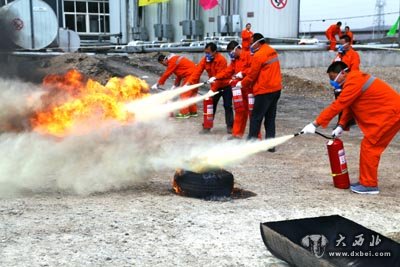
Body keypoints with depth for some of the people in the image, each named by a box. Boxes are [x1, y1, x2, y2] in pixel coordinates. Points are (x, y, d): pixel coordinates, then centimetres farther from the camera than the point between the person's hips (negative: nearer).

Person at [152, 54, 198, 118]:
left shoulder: (172, 62, -13)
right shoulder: (175, 59, 17)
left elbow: (166, 74, -11)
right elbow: (179, 74, 22)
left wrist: (157, 84, -3)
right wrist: (175, 85, 21)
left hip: (190, 75, -10)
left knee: (184, 94, -5)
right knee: (191, 94, 17)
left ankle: (184, 113, -4)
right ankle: (193, 111, 24)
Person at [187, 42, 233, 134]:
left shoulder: (221, 60, -26)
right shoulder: (205, 60, -7)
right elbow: (197, 71, -16)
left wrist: (213, 89, -32)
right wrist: (189, 82, -29)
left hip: (225, 86, -5)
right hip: (214, 86, 5)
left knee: (227, 106, -1)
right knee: (210, 105, 3)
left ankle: (230, 126, 8)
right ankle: (207, 126, 8)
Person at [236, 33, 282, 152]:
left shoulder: (258, 55, -16)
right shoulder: (272, 51, 10)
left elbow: (252, 75, -10)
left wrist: (242, 84, 7)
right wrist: (243, 74, 17)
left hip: (265, 91, -8)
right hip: (276, 89, 8)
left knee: (256, 118, 1)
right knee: (270, 118, 13)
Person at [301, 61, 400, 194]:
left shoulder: (354, 82, -21)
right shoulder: (354, 79, 11)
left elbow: (337, 106, -24)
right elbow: (349, 106, 12)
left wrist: (315, 124, -22)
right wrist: (341, 125, 1)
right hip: (389, 112, 10)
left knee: (369, 145, -6)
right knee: (371, 146, 12)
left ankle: (369, 185, 0)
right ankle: (366, 181, 19)